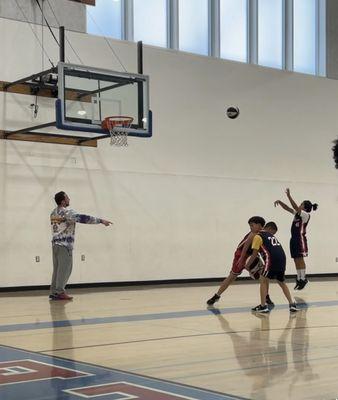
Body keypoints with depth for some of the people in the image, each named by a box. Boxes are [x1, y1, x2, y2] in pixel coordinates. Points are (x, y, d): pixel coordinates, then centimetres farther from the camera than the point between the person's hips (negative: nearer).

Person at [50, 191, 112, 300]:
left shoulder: (53, 213, 13)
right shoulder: (67, 212, -13)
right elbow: (83, 218, -18)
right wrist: (101, 220, -17)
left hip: (55, 243, 8)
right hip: (65, 244, -8)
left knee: (57, 269, 11)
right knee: (64, 269, -4)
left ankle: (54, 292, 13)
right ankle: (60, 292, -5)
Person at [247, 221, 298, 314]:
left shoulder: (258, 236, 7)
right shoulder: (272, 237, 27)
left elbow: (254, 254, 4)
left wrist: (247, 265, 14)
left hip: (272, 259, -6)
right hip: (282, 259, 6)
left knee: (263, 281, 6)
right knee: (282, 282, 22)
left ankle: (263, 306, 1)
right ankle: (292, 304, 18)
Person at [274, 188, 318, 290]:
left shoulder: (306, 215, -10)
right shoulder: (298, 213, 14)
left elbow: (296, 207, -22)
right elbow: (288, 208, 15)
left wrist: (289, 196, -26)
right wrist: (280, 202, 1)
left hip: (300, 239, -8)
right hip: (294, 239, 8)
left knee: (300, 259, -8)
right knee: (296, 260, 8)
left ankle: (303, 279, -4)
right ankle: (299, 279, 12)